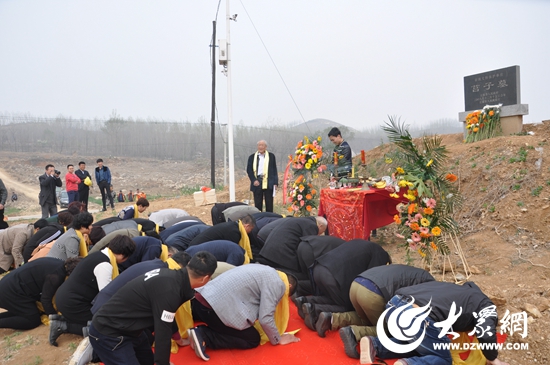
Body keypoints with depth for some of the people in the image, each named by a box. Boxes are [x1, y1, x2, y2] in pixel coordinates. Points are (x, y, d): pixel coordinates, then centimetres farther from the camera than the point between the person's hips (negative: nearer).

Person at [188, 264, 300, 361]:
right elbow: (265, 319, -9)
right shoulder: (278, 283, -4)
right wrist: (278, 340, 8)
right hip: (217, 307, -9)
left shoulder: (268, 272, 23)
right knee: (253, 339, 8)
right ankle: (204, 336, -4)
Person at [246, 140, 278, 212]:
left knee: (269, 204, 3)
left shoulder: (271, 156, 8)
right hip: (257, 183, 1)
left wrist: (275, 182, -2)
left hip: (268, 183, -1)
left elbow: (274, 170, 6)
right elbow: (249, 170, 6)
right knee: (257, 204, 5)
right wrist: (254, 180, -7)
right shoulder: (252, 157, 10)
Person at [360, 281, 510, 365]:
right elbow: (486, 334, 1)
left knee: (415, 344, 30)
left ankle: (374, 345, 9)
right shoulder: (486, 306, 17)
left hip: (394, 304, 7)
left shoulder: (462, 291, 35)